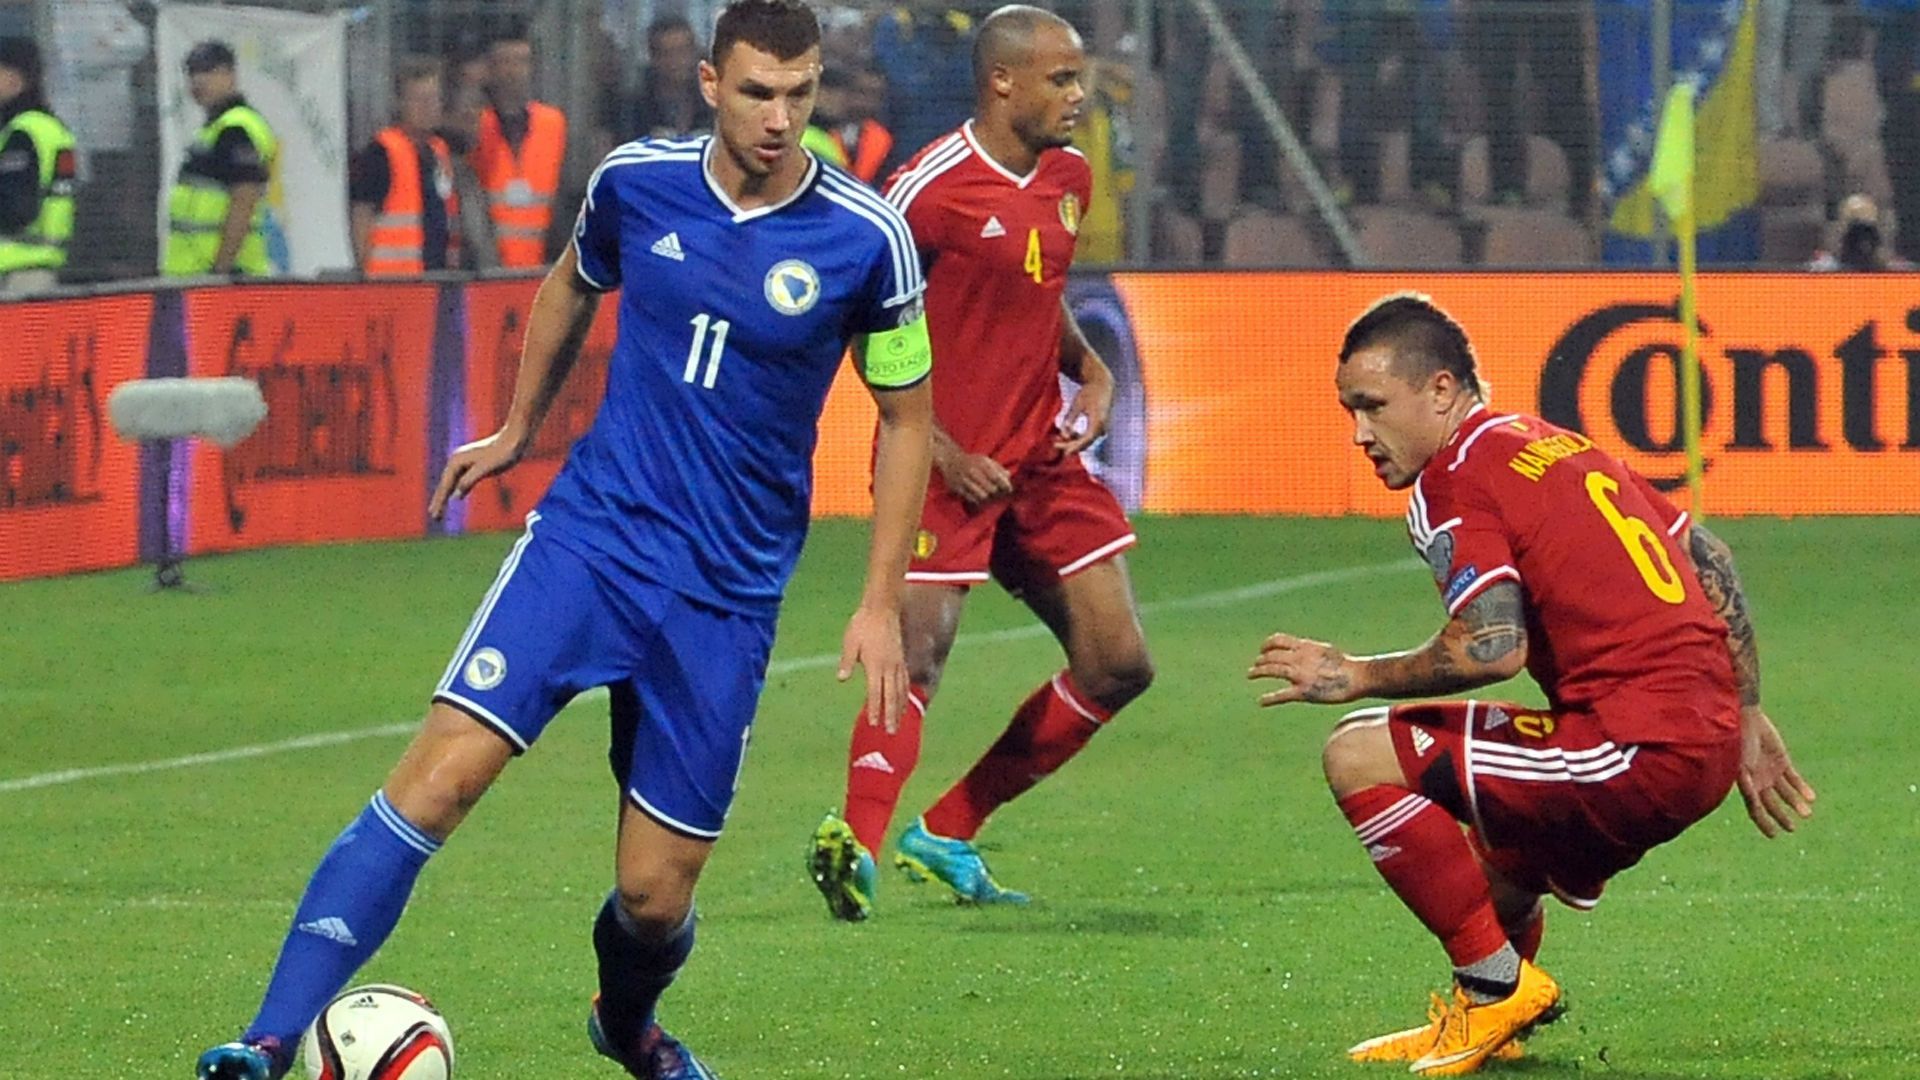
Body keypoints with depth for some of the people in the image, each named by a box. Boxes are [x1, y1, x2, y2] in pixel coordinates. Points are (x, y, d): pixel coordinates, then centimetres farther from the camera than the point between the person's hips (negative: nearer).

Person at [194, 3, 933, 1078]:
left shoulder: (866, 237, -8)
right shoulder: (637, 182, -2)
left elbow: (908, 416, 4)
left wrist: (884, 603, 1)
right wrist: (518, 428, 29)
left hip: (728, 591, -1)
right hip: (590, 536, 1)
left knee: (655, 895, 2)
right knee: (440, 774, -19)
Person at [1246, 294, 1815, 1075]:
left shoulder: (1454, 479, -7)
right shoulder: (1561, 446, 20)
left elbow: (1493, 648, -19)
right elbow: (1711, 565, 24)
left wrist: (1354, 678, -5)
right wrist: (1746, 722, 30)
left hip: (1634, 753, -10)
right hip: (1710, 743, 10)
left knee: (1360, 756, -8)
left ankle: (1496, 984, -3)